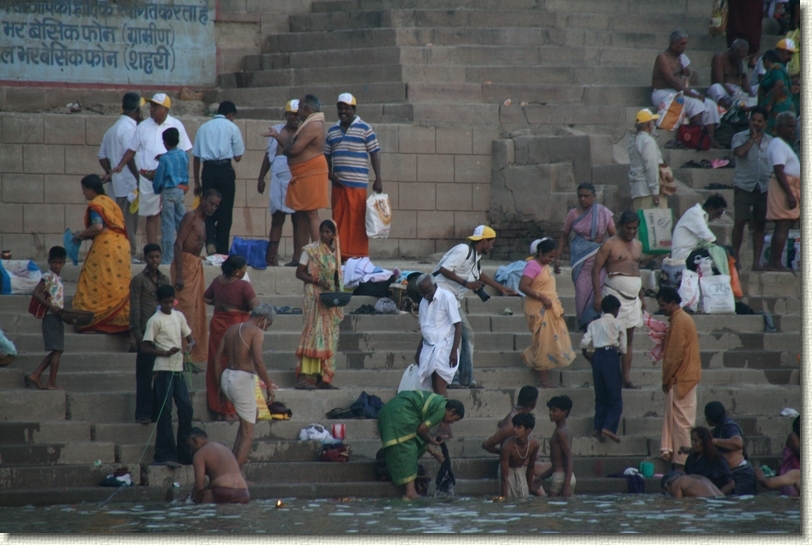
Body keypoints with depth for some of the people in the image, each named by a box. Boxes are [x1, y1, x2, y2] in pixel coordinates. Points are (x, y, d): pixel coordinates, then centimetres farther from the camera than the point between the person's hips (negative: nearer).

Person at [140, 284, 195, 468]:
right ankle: (165, 455, -6)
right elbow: (145, 346, -9)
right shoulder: (155, 320, -6)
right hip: (163, 370, -7)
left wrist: (189, 345, -5)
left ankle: (185, 454, 13)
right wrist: (165, 353, -22)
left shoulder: (179, 316, 13)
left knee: (186, 408, 5)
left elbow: (190, 337, 19)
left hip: (178, 370, 7)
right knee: (165, 411, -7)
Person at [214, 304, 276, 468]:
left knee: (249, 417, 31)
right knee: (247, 433, 0)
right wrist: (269, 385, -13)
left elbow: (218, 358, 14)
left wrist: (220, 384, 19)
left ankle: (234, 458, 22)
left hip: (227, 377, 8)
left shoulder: (232, 329, 14)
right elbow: (258, 361, -21)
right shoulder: (256, 332, -9)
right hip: (243, 380, -8)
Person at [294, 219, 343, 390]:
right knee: (313, 333, -13)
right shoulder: (311, 250, -3)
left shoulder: (335, 252, 13)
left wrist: (338, 294, 2)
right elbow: (299, 273, -6)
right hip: (314, 297, -6)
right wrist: (317, 281, -20)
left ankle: (322, 378, 6)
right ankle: (302, 377, -16)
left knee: (329, 337, 4)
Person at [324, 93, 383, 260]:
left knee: (357, 220, -7)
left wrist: (378, 179, -7)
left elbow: (374, 154, -1)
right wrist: (330, 174, 4)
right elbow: (327, 156, 20)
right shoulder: (332, 131, 16)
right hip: (338, 183, 5)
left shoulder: (364, 129, 1)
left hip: (357, 183, -5)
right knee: (339, 220, 4)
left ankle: (358, 255, -5)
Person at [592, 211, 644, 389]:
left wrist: (641, 297, 22)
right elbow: (596, 269, -7)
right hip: (614, 295, -7)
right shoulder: (610, 244, -4)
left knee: (629, 339, 5)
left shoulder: (638, 245, 16)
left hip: (632, 297, 7)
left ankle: (627, 378, 5)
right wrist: (597, 295, -15)